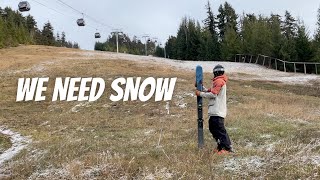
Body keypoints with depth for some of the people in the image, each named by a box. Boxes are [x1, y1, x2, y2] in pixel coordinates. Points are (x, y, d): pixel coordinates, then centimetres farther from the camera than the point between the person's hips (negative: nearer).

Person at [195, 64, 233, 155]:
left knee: (220, 129, -10)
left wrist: (200, 94, -9)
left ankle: (227, 148, -7)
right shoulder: (220, 81, 21)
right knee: (213, 128, 13)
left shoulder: (219, 81, -11)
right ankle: (221, 146, 18)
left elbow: (213, 94, -16)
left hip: (217, 111, -10)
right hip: (215, 111, 10)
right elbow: (210, 91, 18)